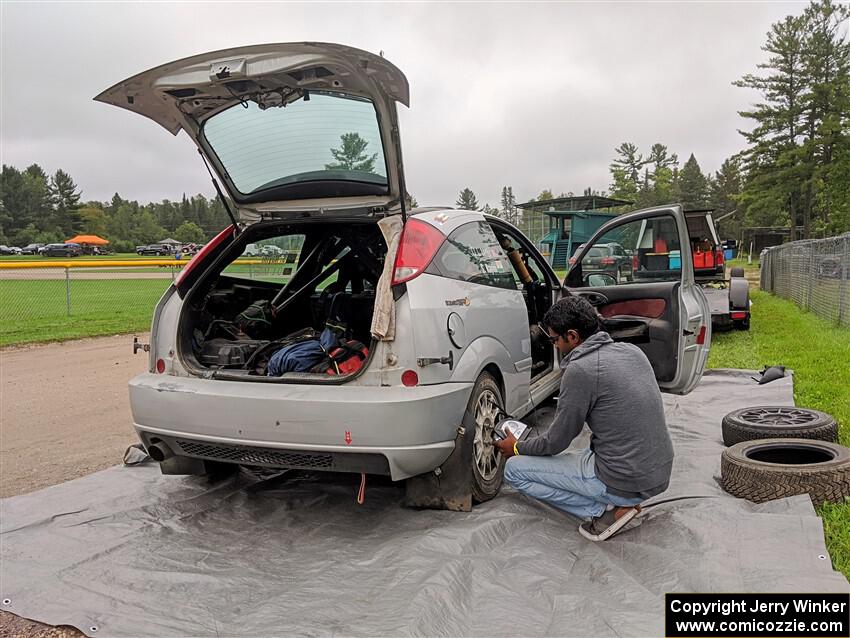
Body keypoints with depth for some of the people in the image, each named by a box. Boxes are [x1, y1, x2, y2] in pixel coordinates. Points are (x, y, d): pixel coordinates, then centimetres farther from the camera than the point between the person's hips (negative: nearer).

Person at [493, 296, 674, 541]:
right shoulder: (633, 351, 5)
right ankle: (621, 502, 12)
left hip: (624, 481, -8)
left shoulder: (580, 369, -17)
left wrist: (517, 447, 11)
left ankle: (606, 510, -2)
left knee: (514, 469, 2)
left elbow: (555, 442, -7)